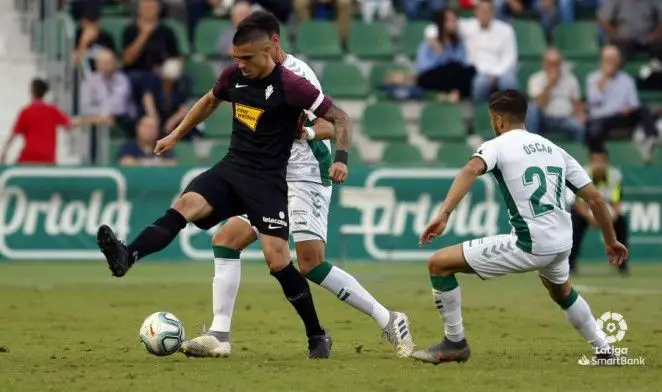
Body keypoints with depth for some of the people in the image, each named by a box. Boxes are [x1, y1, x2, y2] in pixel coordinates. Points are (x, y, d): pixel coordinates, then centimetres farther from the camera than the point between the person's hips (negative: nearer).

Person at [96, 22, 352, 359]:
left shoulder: (290, 86, -13)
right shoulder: (234, 76, 4)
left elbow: (341, 118, -8)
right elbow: (209, 101, 27)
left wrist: (341, 158, -22)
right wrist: (176, 135, 27)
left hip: (267, 180, -5)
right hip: (230, 169, 5)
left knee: (277, 260, -12)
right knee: (185, 204, -24)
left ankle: (317, 337, 4)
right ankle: (126, 258, -45)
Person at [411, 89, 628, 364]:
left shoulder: (498, 145, 1)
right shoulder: (554, 149, 18)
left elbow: (472, 169, -22)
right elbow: (595, 198, 15)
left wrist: (443, 214, -32)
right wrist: (611, 241, 27)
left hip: (529, 246, -7)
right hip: (562, 245, 7)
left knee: (439, 264, 2)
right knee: (562, 292, 41)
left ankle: (454, 343, 7)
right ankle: (603, 349, 39)